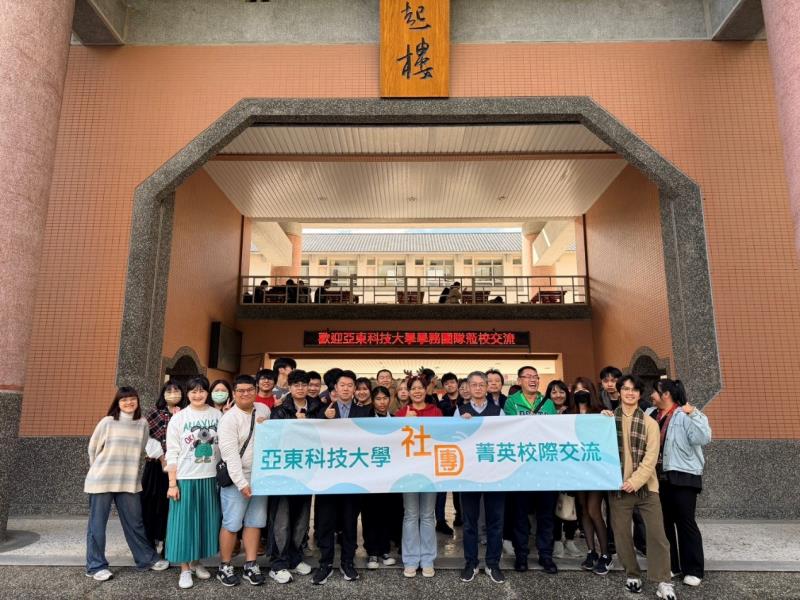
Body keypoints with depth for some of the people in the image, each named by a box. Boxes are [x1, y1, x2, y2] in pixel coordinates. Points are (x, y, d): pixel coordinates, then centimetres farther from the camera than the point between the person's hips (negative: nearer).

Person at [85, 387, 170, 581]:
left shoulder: (142, 423, 3)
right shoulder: (107, 422, -8)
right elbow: (93, 448, 3)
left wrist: (154, 451, -9)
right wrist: (98, 470, 9)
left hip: (129, 481, 3)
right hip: (101, 481, -3)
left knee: (134, 523, 11)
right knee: (97, 524, 6)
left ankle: (147, 559, 22)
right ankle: (96, 566, 20)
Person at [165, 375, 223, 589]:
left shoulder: (217, 415, 2)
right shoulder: (178, 418, -2)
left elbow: (223, 445, 5)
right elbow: (172, 453, -3)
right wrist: (172, 483, -7)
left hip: (210, 477, 2)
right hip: (185, 478, -2)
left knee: (205, 521, 9)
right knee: (184, 521, 2)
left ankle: (197, 562, 26)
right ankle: (185, 569, 14)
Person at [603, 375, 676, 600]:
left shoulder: (650, 423, 2)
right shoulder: (609, 418, 4)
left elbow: (650, 458, -6)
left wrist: (635, 481, -17)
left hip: (646, 487, -1)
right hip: (618, 486, 1)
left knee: (657, 534, -1)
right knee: (622, 534, 8)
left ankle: (663, 582, 11)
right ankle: (632, 575, 25)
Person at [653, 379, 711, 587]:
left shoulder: (685, 416, -8)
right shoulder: (653, 416, 10)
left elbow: (703, 438, -20)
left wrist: (694, 414, -23)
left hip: (682, 477, -7)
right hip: (659, 477, 7)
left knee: (685, 522, 1)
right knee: (664, 522, 14)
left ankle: (693, 570, 14)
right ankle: (669, 564, 26)